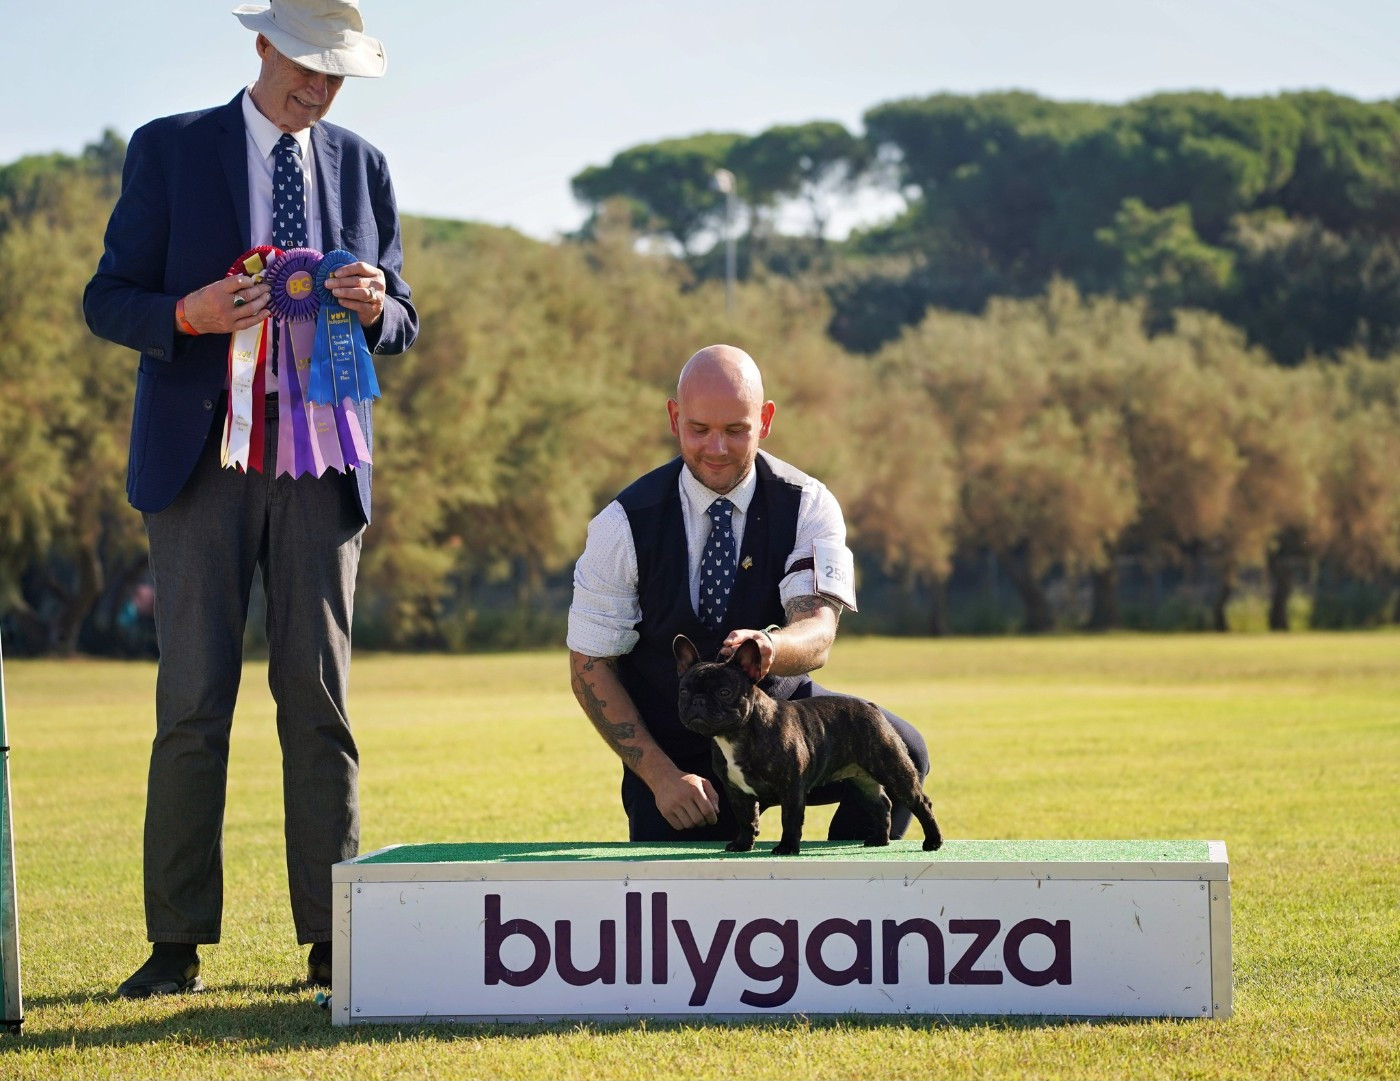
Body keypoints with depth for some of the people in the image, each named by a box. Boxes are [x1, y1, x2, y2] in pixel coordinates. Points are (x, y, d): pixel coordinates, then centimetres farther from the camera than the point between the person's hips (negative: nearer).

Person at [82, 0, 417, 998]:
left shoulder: (362, 166, 13)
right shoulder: (170, 151, 3)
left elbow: (402, 327, 16)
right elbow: (107, 300, 2)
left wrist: (376, 306, -8)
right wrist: (188, 315, -18)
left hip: (321, 470, 2)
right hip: (204, 464, -2)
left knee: (320, 701, 0)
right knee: (193, 704, -5)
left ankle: (332, 942, 2)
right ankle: (178, 945, -1)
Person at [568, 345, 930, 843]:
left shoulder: (807, 506, -10)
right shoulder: (625, 525, -12)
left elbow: (817, 634, -24)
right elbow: (590, 667, -7)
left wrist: (770, 647, -50)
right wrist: (660, 775, -16)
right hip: (675, 748, -1)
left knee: (901, 752, -25)